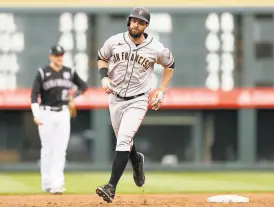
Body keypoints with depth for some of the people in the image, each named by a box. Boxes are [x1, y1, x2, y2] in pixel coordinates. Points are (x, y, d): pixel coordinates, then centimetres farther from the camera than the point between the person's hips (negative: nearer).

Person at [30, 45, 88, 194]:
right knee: (47, 149, 1)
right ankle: (46, 183, 10)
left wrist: (74, 98, 6)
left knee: (60, 150, -5)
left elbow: (84, 86, 20)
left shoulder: (70, 72, 6)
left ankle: (57, 183, -8)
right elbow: (34, 95, -12)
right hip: (46, 114, -3)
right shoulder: (42, 73, -5)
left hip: (63, 114, 3)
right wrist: (36, 115, -23)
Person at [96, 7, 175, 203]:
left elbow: (170, 64, 9)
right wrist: (104, 77, -7)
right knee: (123, 140, 19)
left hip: (138, 100, -4)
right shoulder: (114, 41, -7)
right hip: (116, 98, 4)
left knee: (123, 140, -19)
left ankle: (111, 187, -24)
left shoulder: (156, 48, -11)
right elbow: (102, 57, 11)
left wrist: (161, 91, 3)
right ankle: (137, 161, 54)